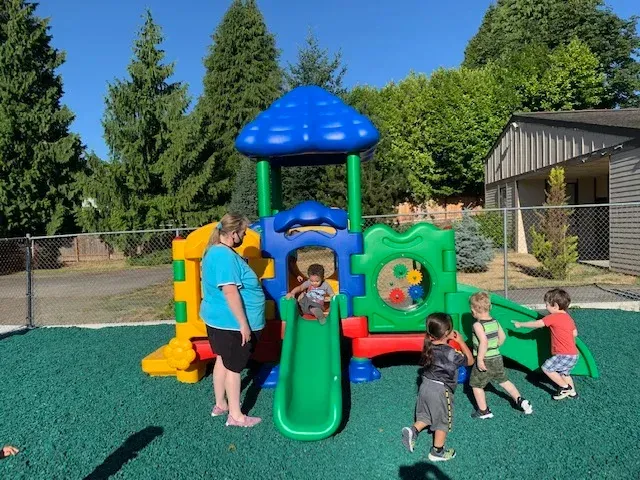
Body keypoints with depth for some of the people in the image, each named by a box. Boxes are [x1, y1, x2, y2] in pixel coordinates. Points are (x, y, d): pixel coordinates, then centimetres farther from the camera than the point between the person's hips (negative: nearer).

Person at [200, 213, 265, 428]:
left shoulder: (215, 251, 10)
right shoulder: (225, 256, -24)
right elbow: (230, 292, -29)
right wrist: (244, 324, -25)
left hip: (218, 320, 10)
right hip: (231, 323, -10)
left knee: (223, 361, 20)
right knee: (233, 367, 1)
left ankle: (220, 405, 34)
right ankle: (235, 416, 14)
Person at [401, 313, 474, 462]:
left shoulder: (430, 346, -5)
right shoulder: (449, 353, -23)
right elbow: (470, 360, -8)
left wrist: (450, 339, 6)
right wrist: (460, 341, -5)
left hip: (426, 386, 6)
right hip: (441, 391, -6)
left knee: (427, 416, 25)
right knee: (442, 422, 14)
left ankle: (413, 430, 5)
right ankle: (437, 452, 27)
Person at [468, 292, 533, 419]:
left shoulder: (478, 325, -21)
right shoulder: (495, 322, 1)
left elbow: (484, 342, -31)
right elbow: (502, 337, 12)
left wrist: (480, 359, -26)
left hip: (485, 361, -7)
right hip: (497, 358, 7)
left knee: (476, 385, 10)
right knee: (504, 381, 25)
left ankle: (484, 411, 16)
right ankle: (520, 400, 21)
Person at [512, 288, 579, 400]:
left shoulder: (553, 317, -17)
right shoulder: (568, 317, 10)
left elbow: (536, 324, -11)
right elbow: (575, 333, 19)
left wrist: (520, 324, 0)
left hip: (565, 355, -10)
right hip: (573, 354, 10)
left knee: (546, 368, -5)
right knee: (563, 373, 24)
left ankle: (565, 388, 3)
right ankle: (572, 392, 29)